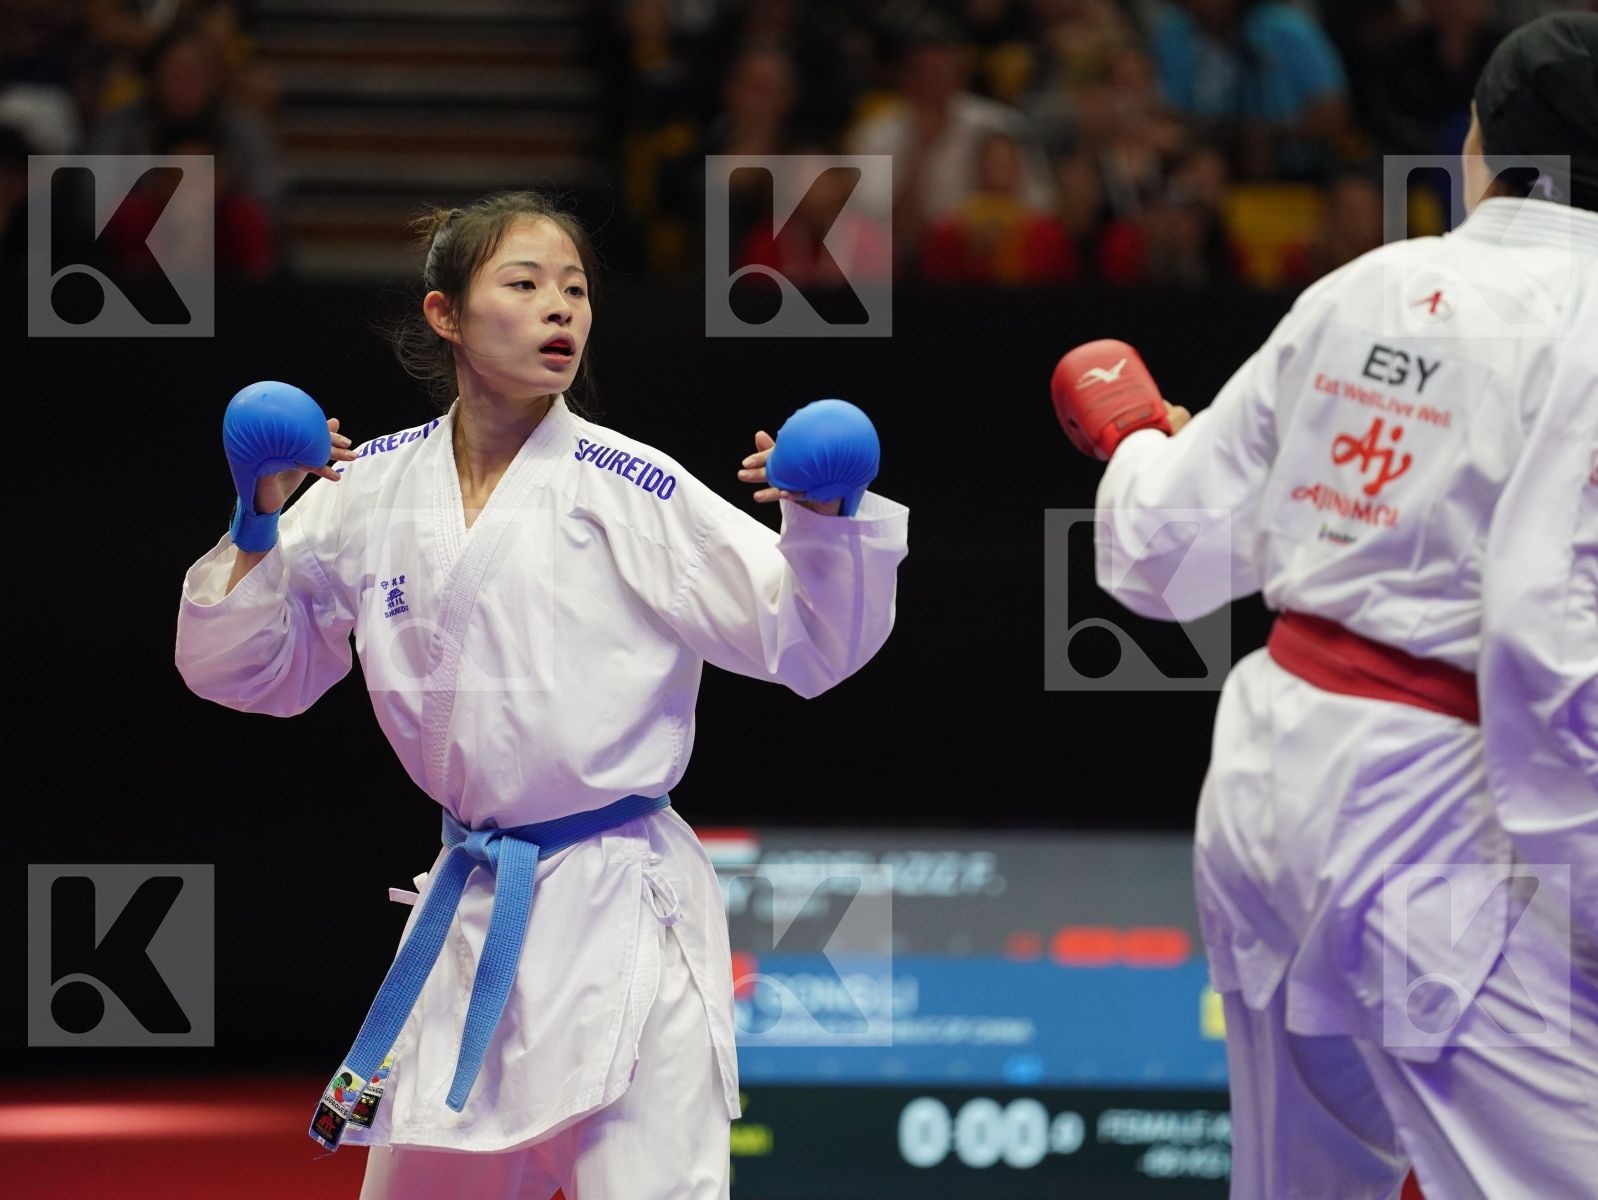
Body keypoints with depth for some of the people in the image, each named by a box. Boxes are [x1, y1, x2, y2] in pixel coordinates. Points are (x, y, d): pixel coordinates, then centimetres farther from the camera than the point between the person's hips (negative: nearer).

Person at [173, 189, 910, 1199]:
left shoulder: (631, 489, -9)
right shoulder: (373, 489, 2)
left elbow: (809, 648, -8)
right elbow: (247, 672, 11)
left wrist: (825, 524, -26)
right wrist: (260, 528, -4)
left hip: (621, 914, -4)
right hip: (467, 913, 4)